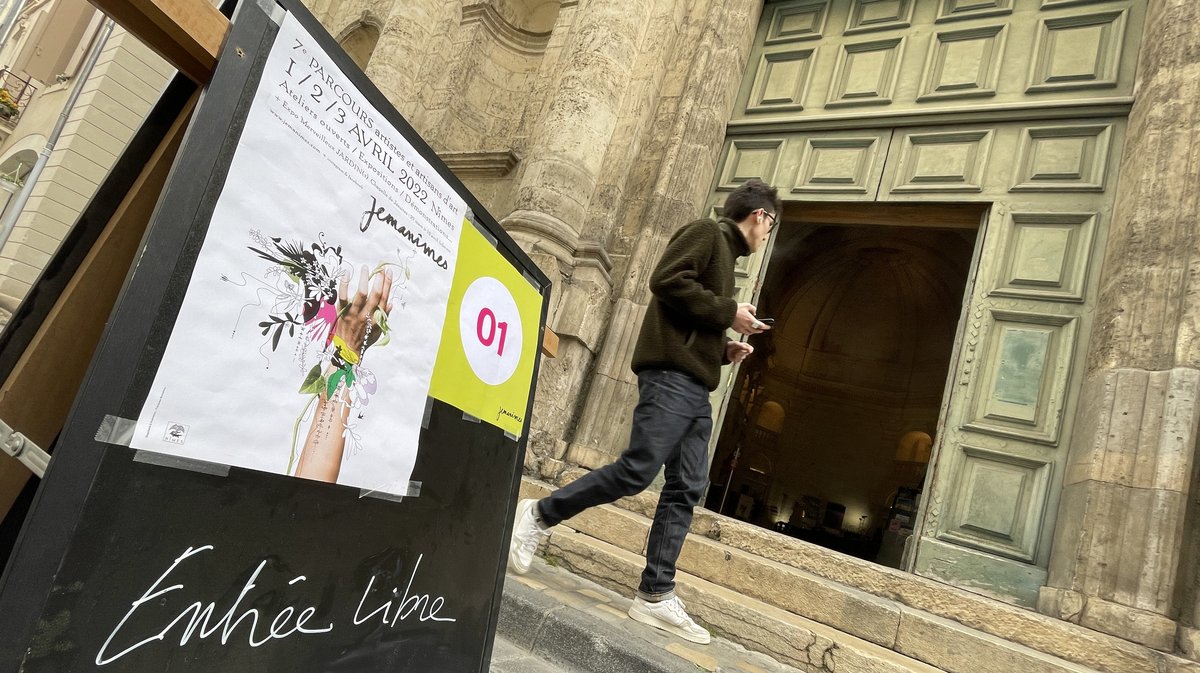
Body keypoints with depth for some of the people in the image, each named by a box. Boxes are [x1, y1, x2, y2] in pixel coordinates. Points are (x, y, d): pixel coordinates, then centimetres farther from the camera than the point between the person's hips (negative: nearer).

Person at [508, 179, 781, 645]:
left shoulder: (724, 255, 28)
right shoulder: (706, 232, 2)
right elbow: (666, 280, -16)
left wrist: (724, 349, 12)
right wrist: (728, 313, -12)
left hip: (696, 387, 10)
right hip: (672, 375, -10)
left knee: (686, 490, 1)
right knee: (638, 469, -15)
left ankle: (655, 596, 3)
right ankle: (539, 515, 1)